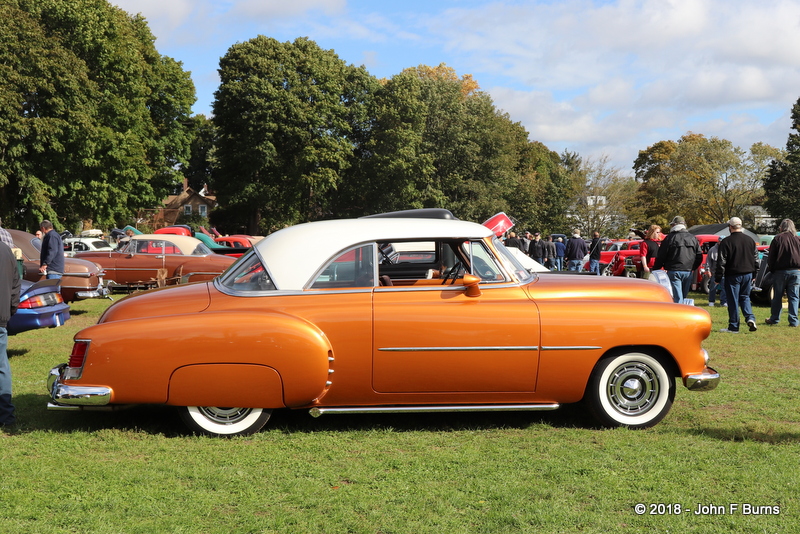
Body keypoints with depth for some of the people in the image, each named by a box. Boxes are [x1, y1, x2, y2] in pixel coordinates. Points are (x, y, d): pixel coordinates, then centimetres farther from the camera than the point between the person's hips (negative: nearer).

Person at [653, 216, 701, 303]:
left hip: (673, 271, -5)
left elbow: (660, 257, -3)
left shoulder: (670, 238, -3)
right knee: (684, 297, 14)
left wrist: (655, 270, 7)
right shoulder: (693, 238, 12)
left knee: (676, 298, -7)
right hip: (688, 272, 5)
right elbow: (699, 257, 12)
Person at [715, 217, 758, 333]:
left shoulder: (726, 241, -10)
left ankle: (733, 327, 5)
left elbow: (721, 262, -11)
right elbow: (756, 257, 14)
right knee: (745, 297, 18)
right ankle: (750, 318, -2)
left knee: (733, 301, 1)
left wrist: (718, 277, -5)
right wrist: (753, 275, 21)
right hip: (748, 274, 5)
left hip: (733, 275, -5)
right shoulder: (750, 240, 7)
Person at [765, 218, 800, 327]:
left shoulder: (777, 238, -4)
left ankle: (774, 319, 15)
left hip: (780, 271, -2)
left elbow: (771, 257, -3)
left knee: (777, 297, 8)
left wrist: (772, 270, 8)